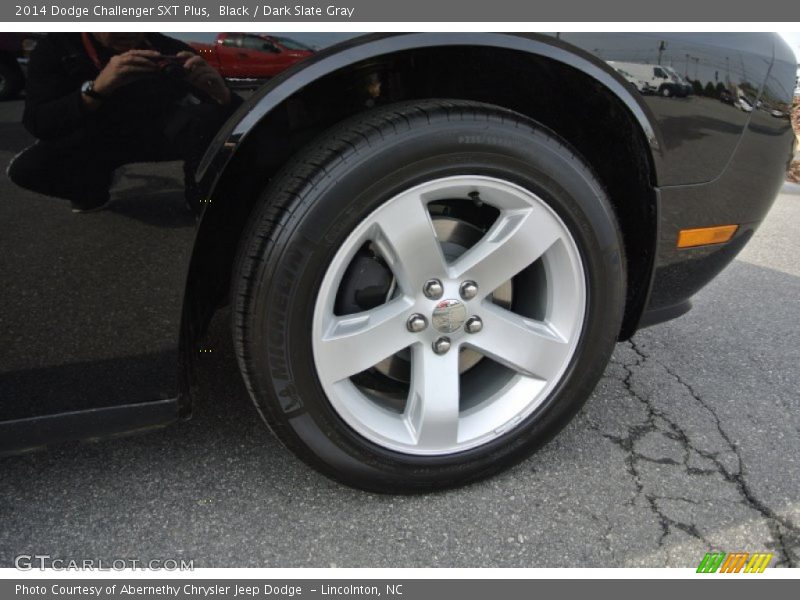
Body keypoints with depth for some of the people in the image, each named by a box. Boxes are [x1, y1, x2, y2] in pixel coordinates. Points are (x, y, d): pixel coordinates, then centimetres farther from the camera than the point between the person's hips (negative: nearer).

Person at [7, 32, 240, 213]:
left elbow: (235, 115, -24)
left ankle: (202, 197, -10)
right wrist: (96, 88, -51)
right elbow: (37, 124, -34)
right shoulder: (56, 48, -22)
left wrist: (221, 93, -49)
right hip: (96, 139, 1)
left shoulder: (167, 49, -23)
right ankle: (94, 185, 8)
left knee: (208, 117, -31)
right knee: (25, 168, -24)